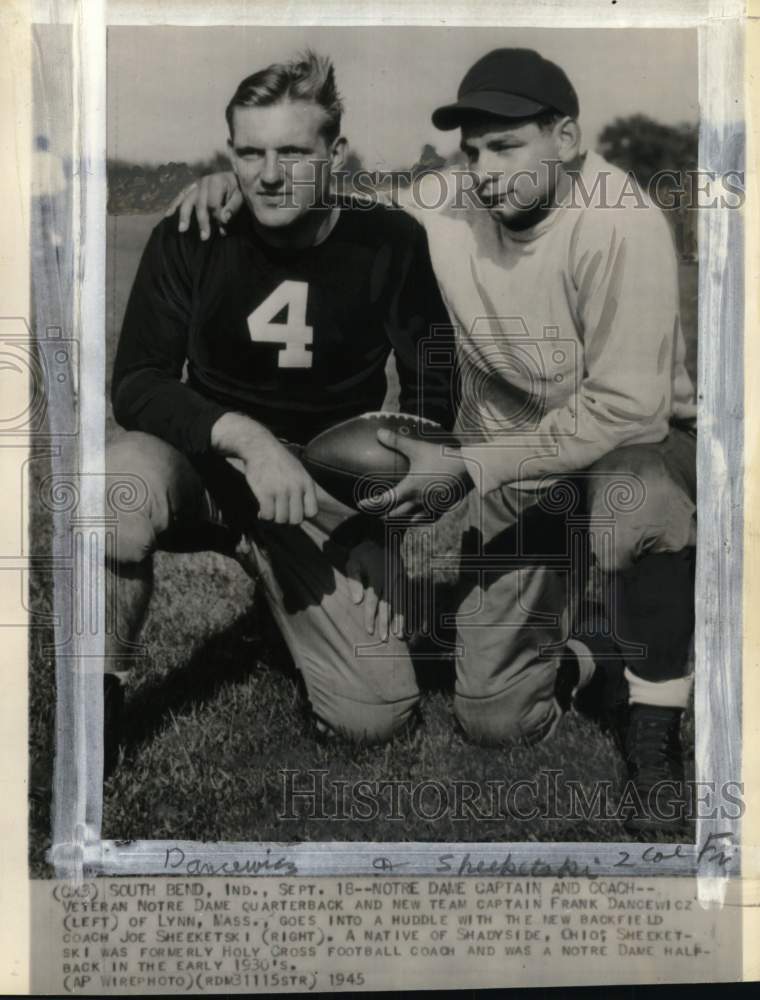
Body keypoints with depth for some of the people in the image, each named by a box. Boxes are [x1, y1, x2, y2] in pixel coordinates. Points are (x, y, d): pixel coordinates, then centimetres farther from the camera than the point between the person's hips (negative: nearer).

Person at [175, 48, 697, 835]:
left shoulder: (620, 223, -24)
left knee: (639, 506, -43)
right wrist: (243, 180, -14)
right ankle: (592, 651, 34)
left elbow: (627, 403, -29)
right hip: (512, 456, 4)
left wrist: (468, 467, -31)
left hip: (632, 439, -3)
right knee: (493, 717, 0)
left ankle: (655, 720, -15)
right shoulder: (447, 208, -11)